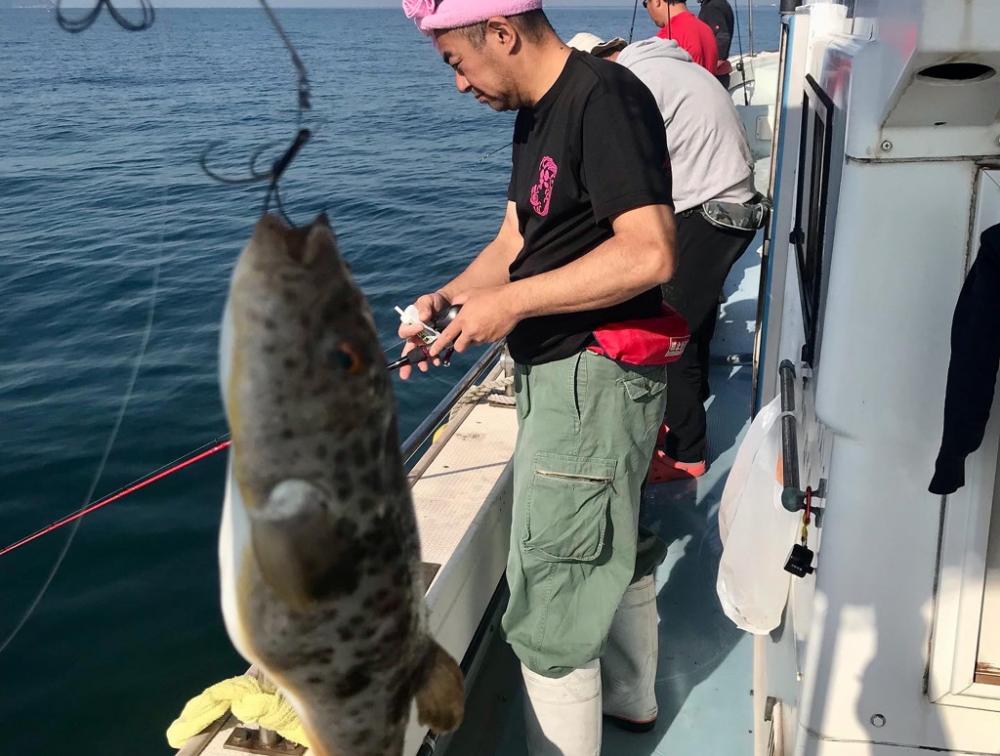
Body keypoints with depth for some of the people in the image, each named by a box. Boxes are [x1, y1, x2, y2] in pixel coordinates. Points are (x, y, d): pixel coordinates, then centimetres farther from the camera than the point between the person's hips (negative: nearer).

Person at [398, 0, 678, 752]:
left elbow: (651, 253, -26)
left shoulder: (606, 98, -18)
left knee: (550, 610, -1)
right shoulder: (536, 115, 12)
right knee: (614, 549, 26)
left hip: (594, 378, -10)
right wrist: (448, 297, -4)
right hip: (557, 373, 11)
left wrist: (510, 303, -22)